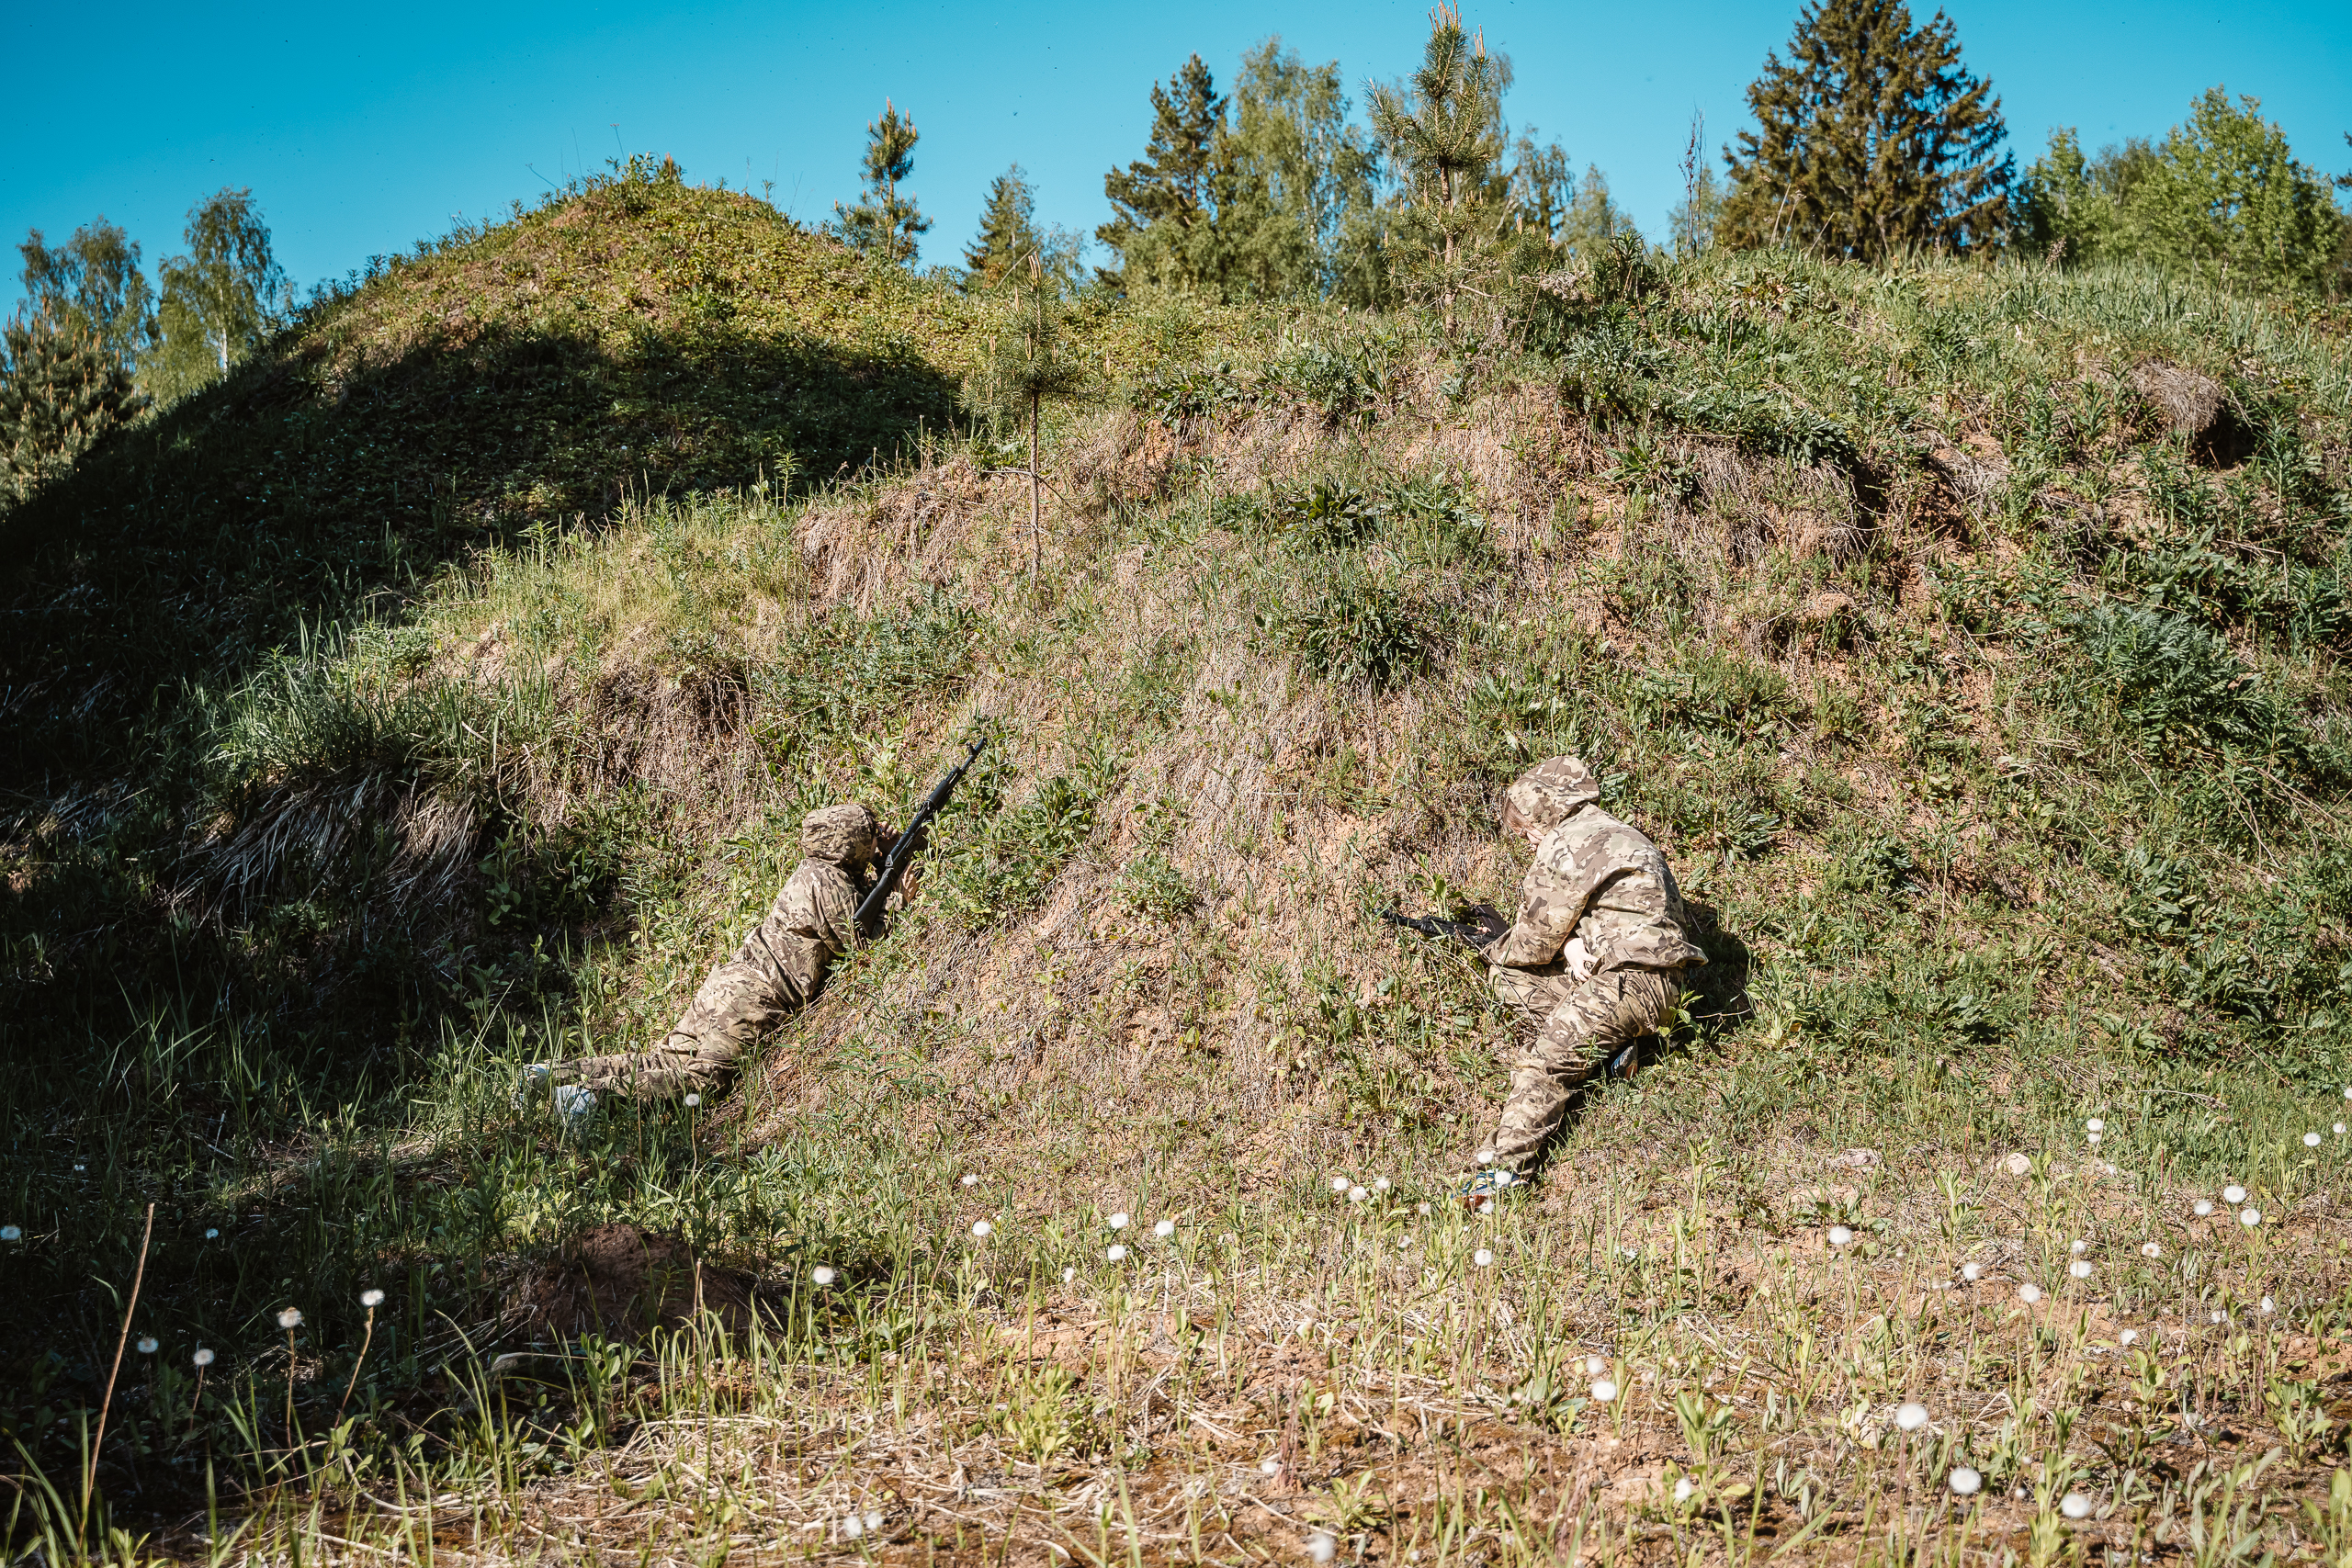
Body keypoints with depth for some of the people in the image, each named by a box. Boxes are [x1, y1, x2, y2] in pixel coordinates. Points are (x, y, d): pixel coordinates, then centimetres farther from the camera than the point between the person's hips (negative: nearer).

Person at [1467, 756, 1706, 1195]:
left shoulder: (1565, 848, -10)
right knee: (1505, 976, 10)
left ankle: (1506, 1165, -31)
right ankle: (1599, 1043, 1)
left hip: (1633, 982, -10)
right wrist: (1572, 941, 0)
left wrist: (1496, 949, 16)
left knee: (1544, 1063, -20)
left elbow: (1535, 941, -4)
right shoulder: (1611, 833, 21)